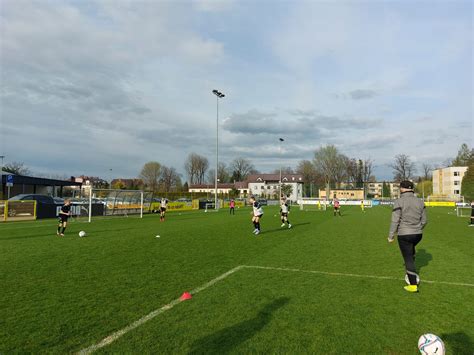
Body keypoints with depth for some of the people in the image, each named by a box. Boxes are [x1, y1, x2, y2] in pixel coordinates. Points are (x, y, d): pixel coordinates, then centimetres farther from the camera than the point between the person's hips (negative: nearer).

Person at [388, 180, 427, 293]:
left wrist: (391, 236, -5)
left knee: (408, 259, 4)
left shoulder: (399, 202, -15)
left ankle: (413, 285, 9)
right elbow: (424, 220, 8)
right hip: (418, 234, 6)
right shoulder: (420, 202, 1)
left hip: (404, 235, -6)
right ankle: (411, 272, 43)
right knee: (411, 249, 34)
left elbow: (395, 221, -15)